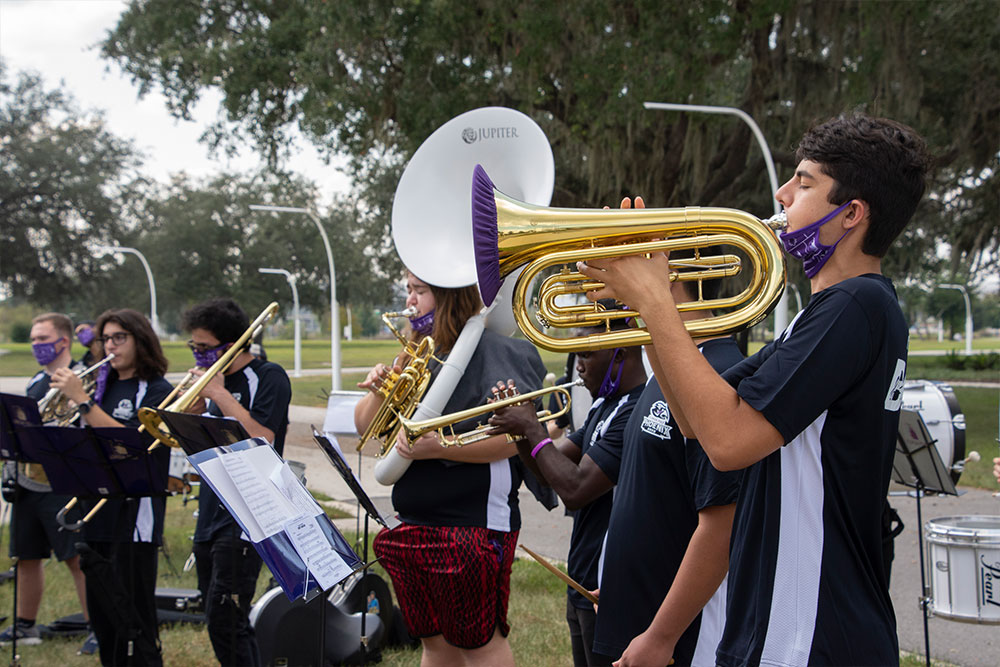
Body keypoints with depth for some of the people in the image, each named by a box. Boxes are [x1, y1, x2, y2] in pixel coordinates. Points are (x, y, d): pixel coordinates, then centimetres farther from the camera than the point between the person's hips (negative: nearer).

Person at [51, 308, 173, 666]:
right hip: (97, 512, 7)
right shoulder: (105, 388, 15)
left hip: (134, 518, -7)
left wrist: (81, 399, -20)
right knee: (103, 617, 13)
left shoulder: (157, 391, -6)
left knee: (133, 622, -6)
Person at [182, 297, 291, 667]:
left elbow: (261, 439, -20)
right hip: (211, 517, 8)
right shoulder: (217, 378, 15)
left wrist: (218, 393, -14)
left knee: (224, 621, -13)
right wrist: (195, 412, -2)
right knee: (226, 624, 12)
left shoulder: (268, 377, -6)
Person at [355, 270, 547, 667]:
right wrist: (377, 392, -4)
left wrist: (439, 448, -29)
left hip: (473, 523, -8)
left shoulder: (490, 350, -10)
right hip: (414, 522, 8)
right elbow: (365, 427, 16)